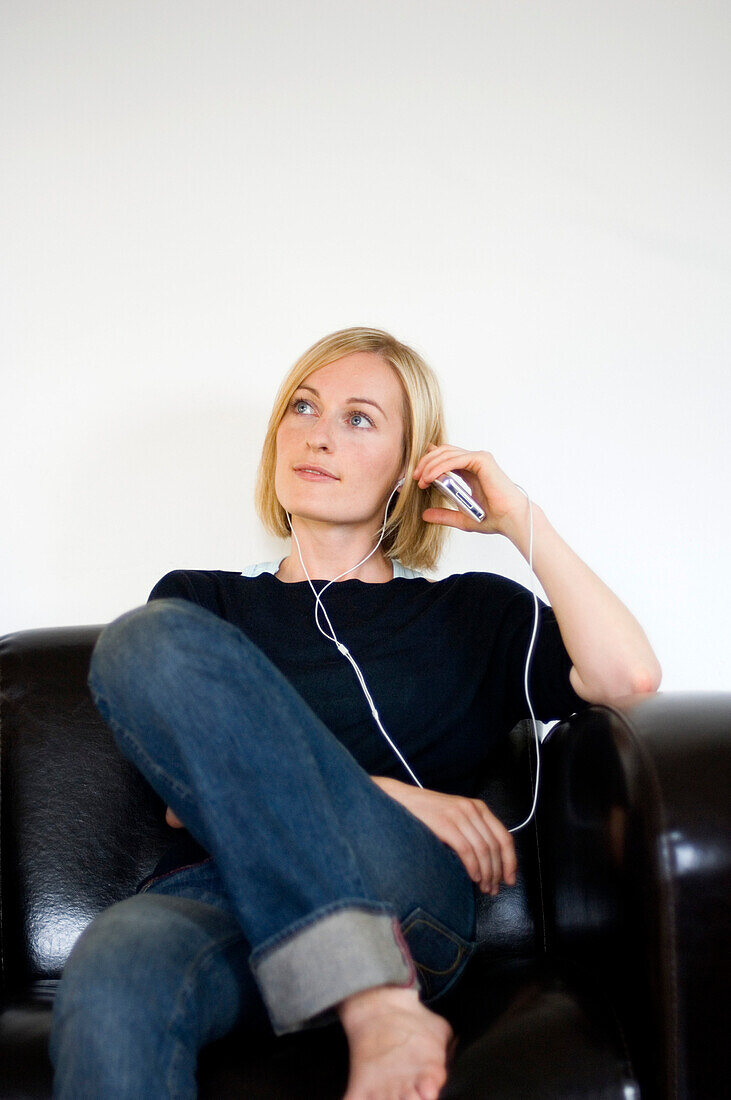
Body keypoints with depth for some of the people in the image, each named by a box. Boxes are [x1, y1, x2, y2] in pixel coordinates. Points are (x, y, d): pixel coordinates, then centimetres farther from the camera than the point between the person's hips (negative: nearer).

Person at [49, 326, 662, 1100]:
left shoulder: (469, 613, 24)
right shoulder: (200, 599, 25)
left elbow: (630, 675, 5)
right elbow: (185, 796, 9)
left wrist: (522, 522, 10)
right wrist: (381, 794, -3)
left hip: (401, 897, 0)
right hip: (220, 889, 0)